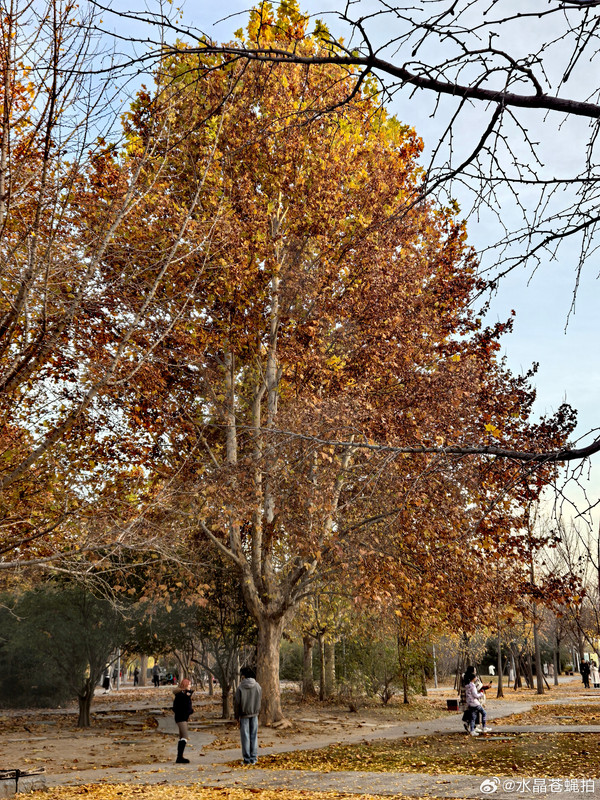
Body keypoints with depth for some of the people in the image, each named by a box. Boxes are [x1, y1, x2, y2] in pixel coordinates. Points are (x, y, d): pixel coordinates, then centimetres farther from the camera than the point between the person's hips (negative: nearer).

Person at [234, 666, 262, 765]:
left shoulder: (240, 688, -12)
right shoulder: (258, 686, -3)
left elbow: (236, 703, -9)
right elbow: (260, 699, 3)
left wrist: (237, 717, 1)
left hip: (244, 715, -3)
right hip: (254, 714, 3)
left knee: (245, 736, 6)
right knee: (254, 736, 10)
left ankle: (247, 759, 9)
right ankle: (254, 758, 13)